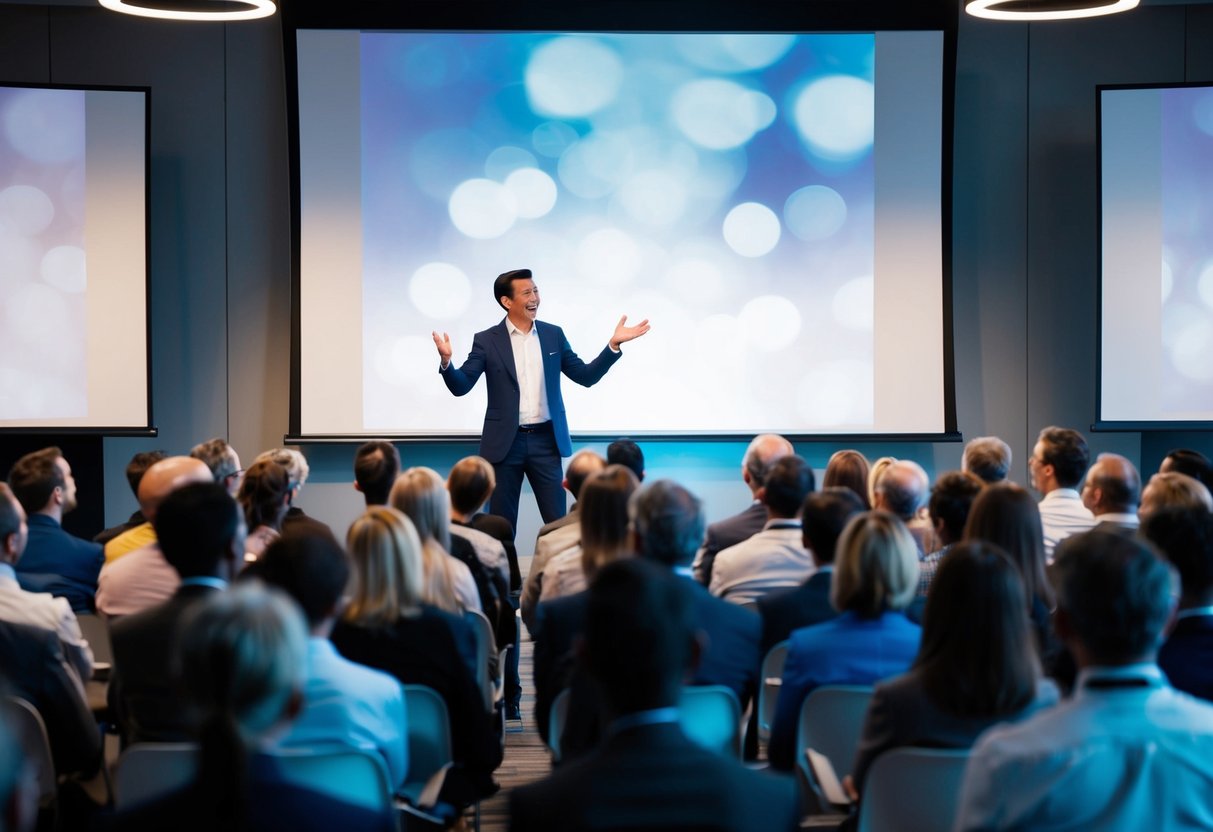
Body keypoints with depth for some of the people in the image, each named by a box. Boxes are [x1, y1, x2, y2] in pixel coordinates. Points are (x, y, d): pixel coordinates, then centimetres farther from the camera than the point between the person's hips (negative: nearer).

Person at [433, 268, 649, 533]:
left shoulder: (553, 335, 6)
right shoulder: (487, 340, -2)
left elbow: (586, 376, 8)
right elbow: (460, 386, -6)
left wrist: (614, 344, -3)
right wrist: (446, 361, -27)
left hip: (545, 441, 2)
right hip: (505, 442, -2)